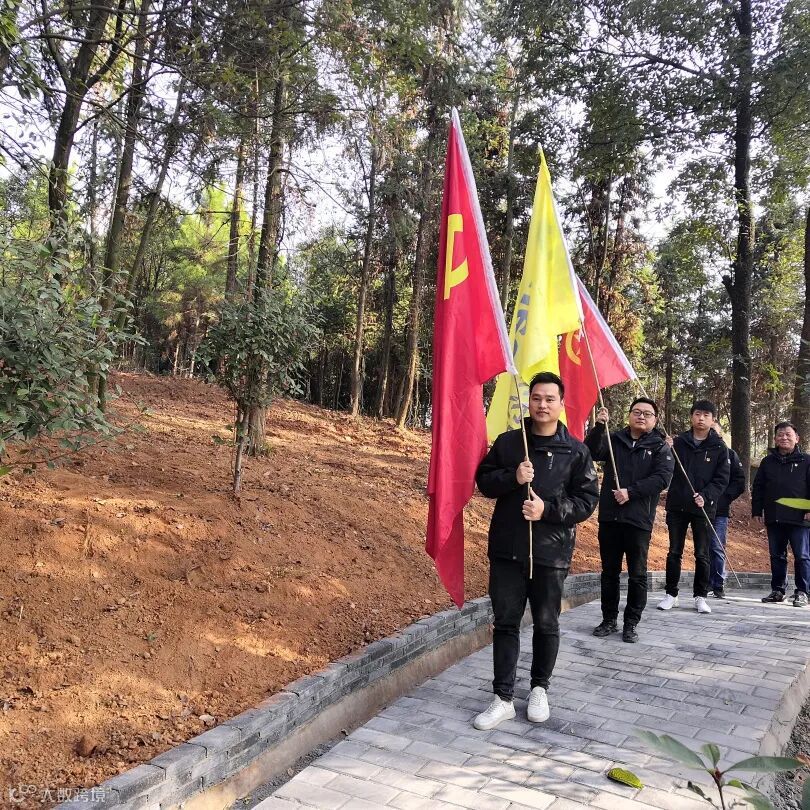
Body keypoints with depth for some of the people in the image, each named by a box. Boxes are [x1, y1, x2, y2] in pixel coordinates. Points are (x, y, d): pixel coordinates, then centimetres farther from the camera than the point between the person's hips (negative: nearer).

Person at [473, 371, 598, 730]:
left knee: (546, 625, 12)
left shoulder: (575, 451, -1)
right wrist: (512, 477, -14)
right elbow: (484, 480, 6)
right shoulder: (507, 442, 3)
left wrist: (547, 509, -17)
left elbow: (587, 500, -3)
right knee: (506, 622, 7)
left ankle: (540, 688, 33)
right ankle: (503, 698, 17)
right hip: (506, 549, 1)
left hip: (551, 552, -1)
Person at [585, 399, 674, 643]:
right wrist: (599, 427, -22)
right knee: (609, 572, 11)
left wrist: (630, 492, -19)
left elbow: (662, 478, -11)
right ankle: (609, 620, 23)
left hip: (639, 520, -2)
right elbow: (592, 453, -8)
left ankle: (631, 623, 17)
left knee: (637, 575, 4)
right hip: (609, 516, 2)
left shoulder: (660, 447, 3)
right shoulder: (614, 439, 9)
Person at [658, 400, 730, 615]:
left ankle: (700, 596, 19)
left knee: (702, 555, 7)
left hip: (703, 508, -1)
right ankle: (671, 594, 18)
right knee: (674, 552, 8)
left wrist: (705, 496, -18)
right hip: (677, 506, 1)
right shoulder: (678, 442, 3)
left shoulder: (719, 447, 0)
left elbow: (722, 479, -3)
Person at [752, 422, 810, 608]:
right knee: (777, 556, 10)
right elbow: (758, 488, 14)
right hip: (774, 519, 4)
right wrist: (757, 510, 8)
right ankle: (778, 590, 19)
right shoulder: (767, 462, 13)